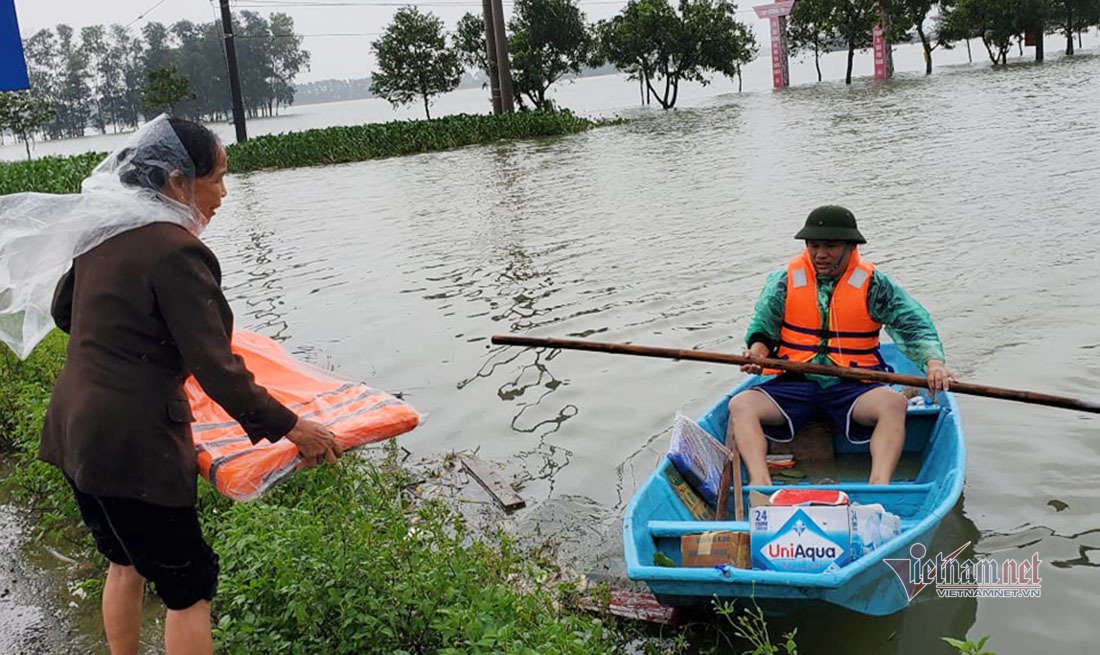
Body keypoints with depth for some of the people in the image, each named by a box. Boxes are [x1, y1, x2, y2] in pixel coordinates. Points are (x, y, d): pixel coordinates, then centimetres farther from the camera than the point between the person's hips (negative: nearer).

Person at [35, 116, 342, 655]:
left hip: (75, 431, 9)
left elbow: (63, 311, 22)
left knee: (126, 561, 26)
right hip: (132, 447, -9)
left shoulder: (104, 233, 7)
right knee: (189, 584, 5)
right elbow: (216, 369, -21)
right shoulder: (176, 250, -19)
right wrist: (289, 426, -13)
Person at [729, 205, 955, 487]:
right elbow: (762, 326, 10)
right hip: (794, 383, 1)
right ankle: (760, 483, -43)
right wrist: (758, 348, -13)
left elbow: (914, 324, -4)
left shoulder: (872, 284, 1)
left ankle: (880, 485, -46)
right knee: (741, 404, -25)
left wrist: (933, 361, -23)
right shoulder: (785, 281, 5)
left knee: (893, 402, -33)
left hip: (851, 386, -1)